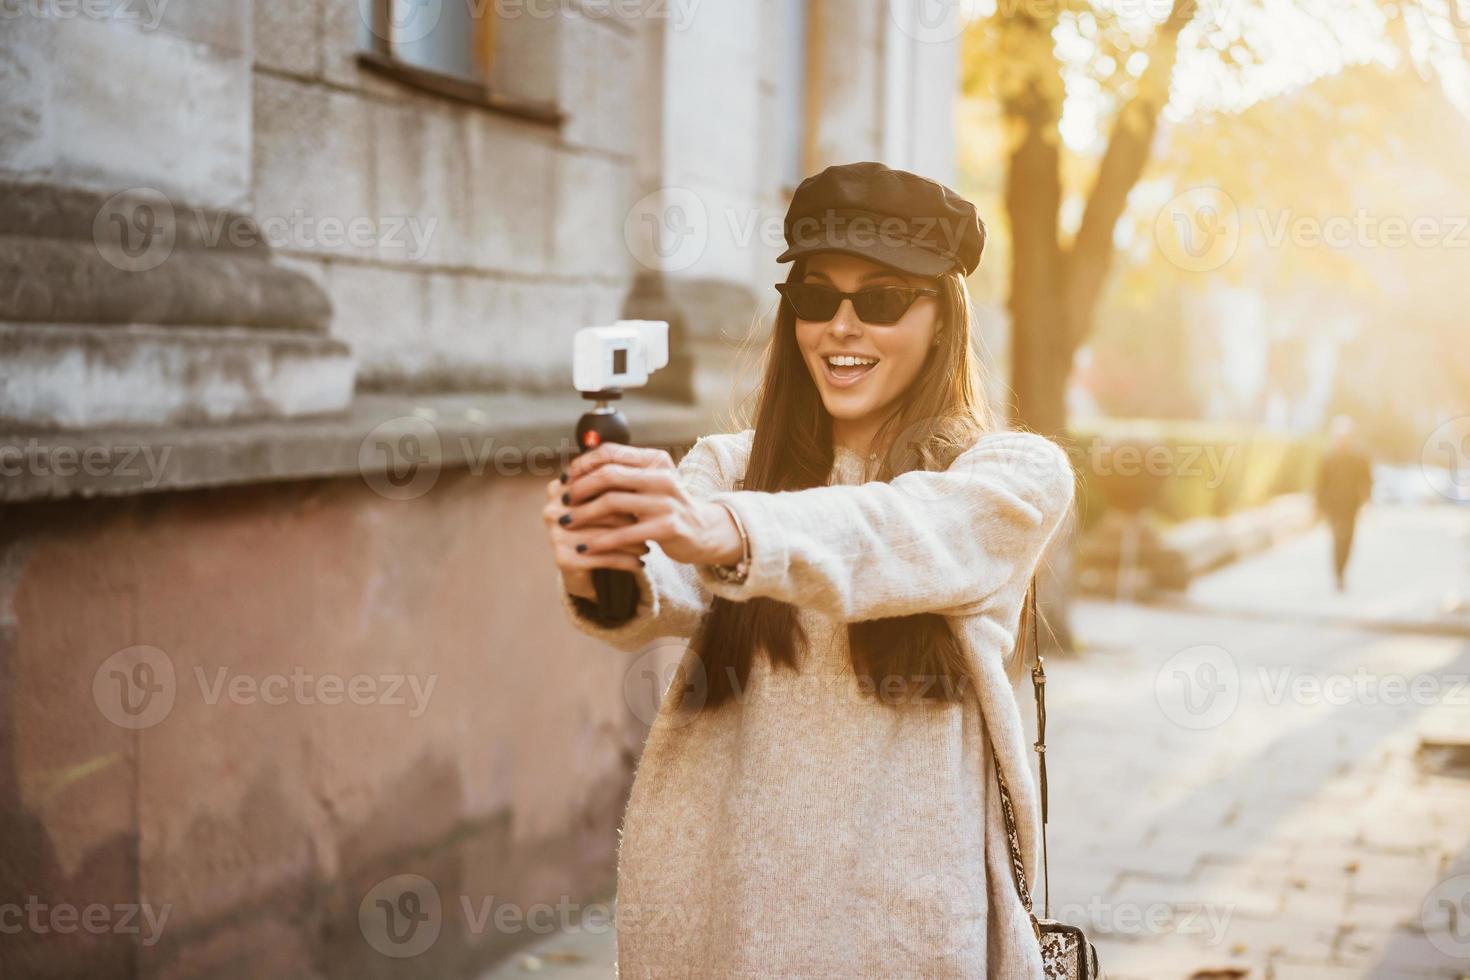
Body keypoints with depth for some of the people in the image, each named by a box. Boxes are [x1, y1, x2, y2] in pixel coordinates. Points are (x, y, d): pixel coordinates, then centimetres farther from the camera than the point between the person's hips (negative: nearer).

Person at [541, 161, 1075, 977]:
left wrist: (728, 534, -42)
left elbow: (900, 538, -24)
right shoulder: (730, 467, 7)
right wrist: (601, 578, -37)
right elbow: (667, 590, -14)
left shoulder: (1017, 475, -2)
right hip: (702, 905, 3)